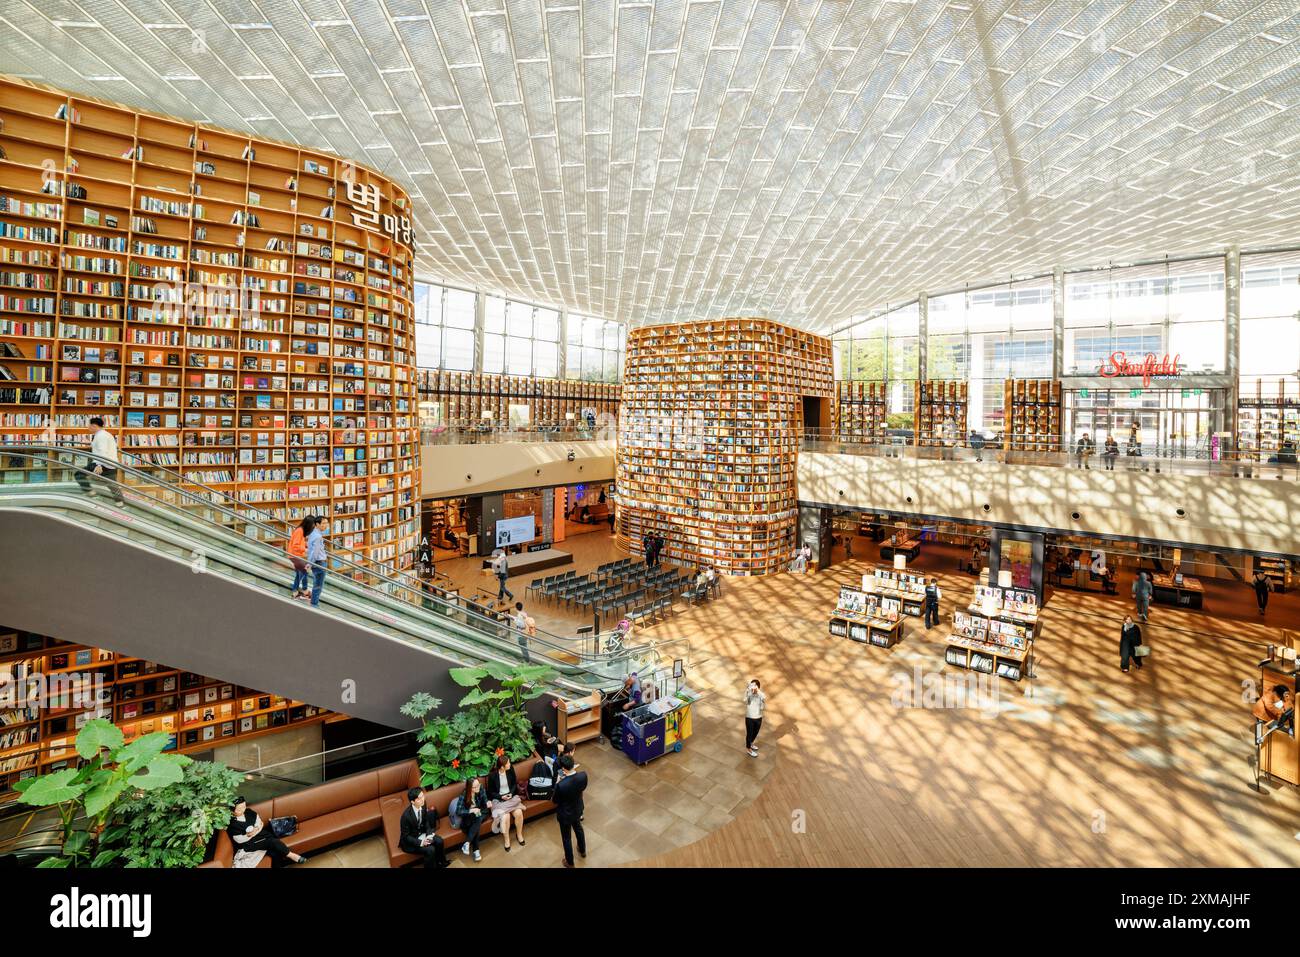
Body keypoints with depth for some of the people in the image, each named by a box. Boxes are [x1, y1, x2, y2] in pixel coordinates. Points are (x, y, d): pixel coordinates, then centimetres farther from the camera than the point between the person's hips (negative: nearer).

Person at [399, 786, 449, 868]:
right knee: (430, 850, -23)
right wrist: (420, 842, -27)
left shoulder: (423, 807, -13)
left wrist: (429, 835, -13)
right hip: (409, 841, -6)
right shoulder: (406, 815, -31)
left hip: (421, 834, 6)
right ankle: (432, 865, 2)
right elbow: (405, 836, -20)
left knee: (439, 841, -10)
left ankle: (441, 862, 14)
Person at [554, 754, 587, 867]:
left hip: (565, 814, -4)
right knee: (578, 828, 34)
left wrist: (557, 783, -10)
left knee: (566, 838, 23)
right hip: (578, 810, 4)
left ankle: (570, 862, 46)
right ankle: (582, 850, 59)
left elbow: (555, 802, -19)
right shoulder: (583, 775, -28)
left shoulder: (561, 785, -40)